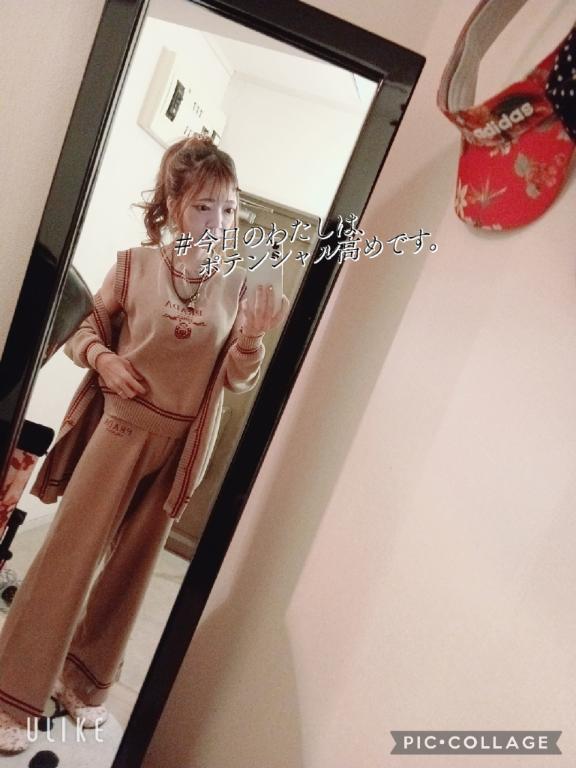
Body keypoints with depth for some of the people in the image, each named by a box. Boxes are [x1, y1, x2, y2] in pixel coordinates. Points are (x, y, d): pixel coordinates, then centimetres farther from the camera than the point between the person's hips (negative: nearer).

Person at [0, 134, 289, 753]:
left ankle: (84, 679, 33)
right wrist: (101, 357, -13)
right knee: (70, 552, 0)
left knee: (131, 565, 13)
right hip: (120, 425, -1)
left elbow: (235, 379, -1)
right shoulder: (135, 264, -3)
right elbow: (86, 326, 8)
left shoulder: (238, 287, 0)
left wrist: (250, 342, -20)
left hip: (181, 445, 2)